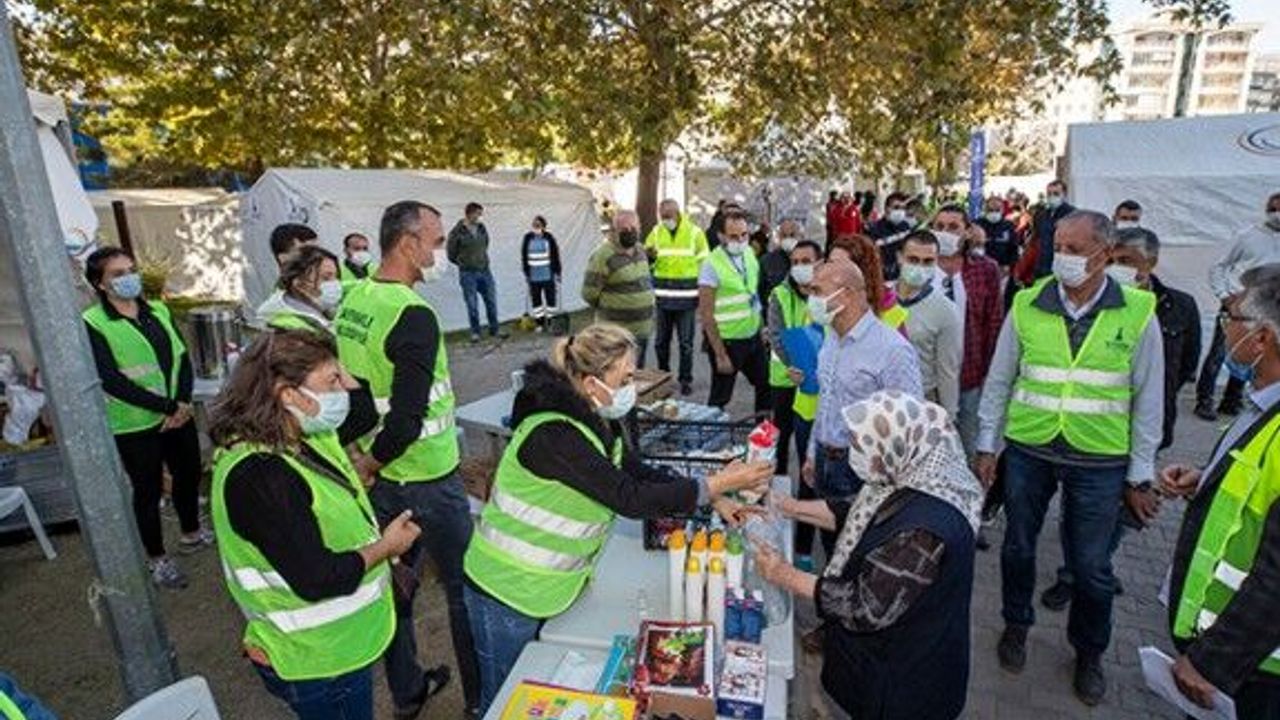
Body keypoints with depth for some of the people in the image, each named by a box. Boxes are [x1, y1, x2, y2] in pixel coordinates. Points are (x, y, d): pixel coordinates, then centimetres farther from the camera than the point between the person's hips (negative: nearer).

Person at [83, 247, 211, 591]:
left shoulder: (158, 311, 6)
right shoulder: (93, 324, -11)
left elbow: (182, 357, 3)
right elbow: (111, 381, -18)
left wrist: (183, 402, -12)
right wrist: (166, 407, -20)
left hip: (179, 415, 5)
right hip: (135, 424, -5)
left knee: (189, 474, 17)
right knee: (148, 490, 7)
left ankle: (191, 534, 39)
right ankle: (156, 558, 24)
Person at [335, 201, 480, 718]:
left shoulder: (351, 301, 2)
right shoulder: (413, 316, -24)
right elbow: (407, 419, -28)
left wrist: (362, 458, 13)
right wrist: (368, 466, -12)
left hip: (379, 477, 8)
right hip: (425, 479, -8)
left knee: (394, 584, 20)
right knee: (463, 589, 10)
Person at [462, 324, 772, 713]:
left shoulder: (597, 421, -2)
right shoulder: (554, 434, -30)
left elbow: (643, 474, 5)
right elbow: (631, 499, -31)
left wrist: (714, 499, -5)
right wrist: (717, 484, -26)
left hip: (553, 587, 7)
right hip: (509, 591, -7)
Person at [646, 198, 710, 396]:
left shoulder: (694, 232, -2)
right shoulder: (656, 232, 5)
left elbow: (704, 263, 1)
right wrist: (649, 256, -13)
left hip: (686, 298, -3)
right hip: (662, 298, 3)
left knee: (686, 343, 4)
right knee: (661, 341, 10)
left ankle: (686, 380, 16)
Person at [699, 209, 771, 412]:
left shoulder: (749, 254, 2)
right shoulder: (712, 265, -19)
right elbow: (706, 315, -19)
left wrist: (762, 326, 9)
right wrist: (720, 355, -19)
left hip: (753, 336, 7)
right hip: (727, 342, -7)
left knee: (766, 385, 19)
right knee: (720, 398, 6)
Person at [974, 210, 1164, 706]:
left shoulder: (1138, 313, -6)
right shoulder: (1027, 306, -5)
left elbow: (1148, 401, 0)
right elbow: (998, 381, 3)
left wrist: (1140, 476, 1)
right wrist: (986, 446, 3)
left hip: (1099, 461, -1)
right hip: (1028, 450, 1)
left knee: (1091, 567, 11)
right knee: (1018, 547, 16)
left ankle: (1089, 654, 37)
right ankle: (1016, 625, 41)